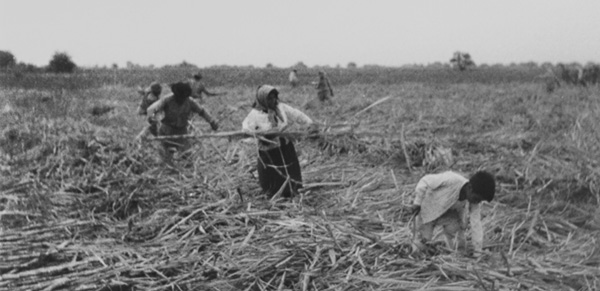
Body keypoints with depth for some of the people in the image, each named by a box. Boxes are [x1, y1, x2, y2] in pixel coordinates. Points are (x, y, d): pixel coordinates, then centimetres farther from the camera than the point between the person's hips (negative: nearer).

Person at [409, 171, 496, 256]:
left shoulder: (475, 203, -23)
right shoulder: (451, 180, -39)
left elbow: (476, 225, -19)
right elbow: (425, 181, -28)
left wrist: (477, 252, -19)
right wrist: (417, 202, -23)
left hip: (449, 212, 4)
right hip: (428, 207, -4)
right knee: (424, 237, -7)